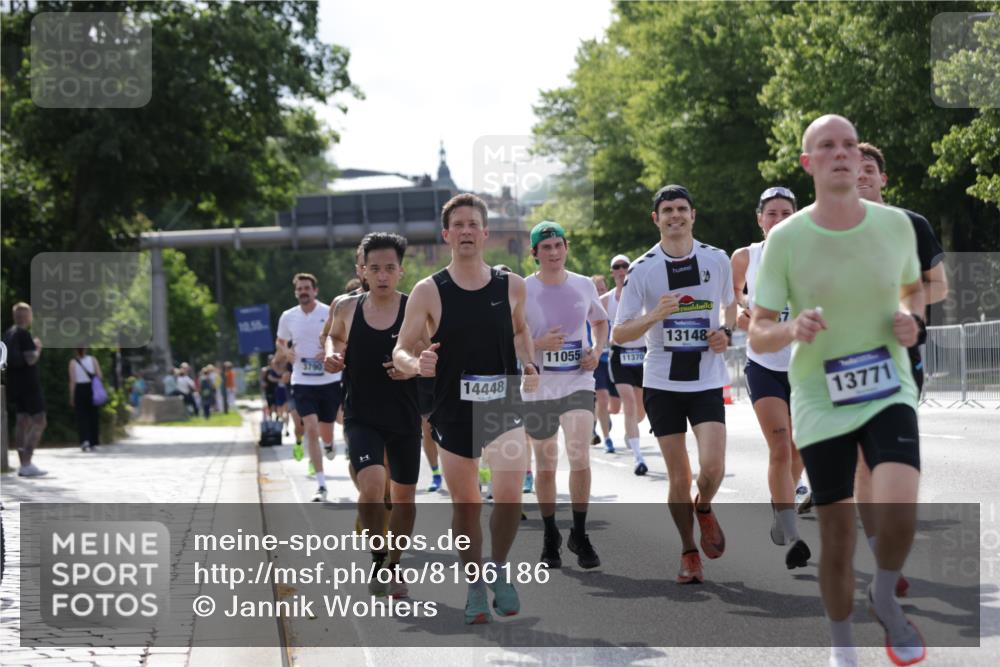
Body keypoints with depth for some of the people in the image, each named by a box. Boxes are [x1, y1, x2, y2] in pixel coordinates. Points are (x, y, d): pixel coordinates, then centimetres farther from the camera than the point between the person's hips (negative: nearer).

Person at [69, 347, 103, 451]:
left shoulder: (73, 362, -3)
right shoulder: (93, 360, 1)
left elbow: (72, 381, -6)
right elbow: (100, 376, -5)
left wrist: (72, 397, -1)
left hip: (79, 390, -1)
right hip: (92, 389, 1)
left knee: (81, 417, 2)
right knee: (93, 416, 10)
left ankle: (84, 440, -18)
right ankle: (93, 444, 13)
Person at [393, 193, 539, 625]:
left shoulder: (512, 286, 1)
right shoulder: (429, 292, -6)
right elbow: (400, 350, -4)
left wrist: (529, 366, 4)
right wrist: (416, 364, -26)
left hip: (505, 403, 1)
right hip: (455, 411, 0)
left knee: (510, 494, -17)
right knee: (465, 505, 8)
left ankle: (499, 569, 9)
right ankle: (475, 587, 27)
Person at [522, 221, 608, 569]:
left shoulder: (585, 286, 3)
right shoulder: (522, 290, -6)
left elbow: (600, 322, 21)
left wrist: (597, 352, 3)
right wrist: (537, 344, -21)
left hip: (578, 383, 1)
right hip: (538, 388, -1)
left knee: (580, 457, -15)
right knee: (545, 466, 8)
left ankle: (579, 534, 1)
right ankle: (550, 537, 26)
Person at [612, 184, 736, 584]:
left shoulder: (717, 260, 3)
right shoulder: (642, 270, -3)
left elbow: (730, 304, 21)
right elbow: (619, 334, -3)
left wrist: (726, 333, 0)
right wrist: (654, 316, -21)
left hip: (707, 381, 0)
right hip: (662, 383, 0)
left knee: (712, 467, -16)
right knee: (678, 477, 2)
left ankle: (704, 508, 19)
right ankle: (689, 553, 20)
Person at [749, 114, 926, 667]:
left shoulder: (895, 224, -2)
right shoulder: (785, 239, -8)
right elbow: (757, 335, -4)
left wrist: (910, 318, -5)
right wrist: (792, 329, -26)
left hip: (888, 390, 0)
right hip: (820, 400, 0)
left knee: (898, 504, -24)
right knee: (836, 530, 4)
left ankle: (885, 597, 6)